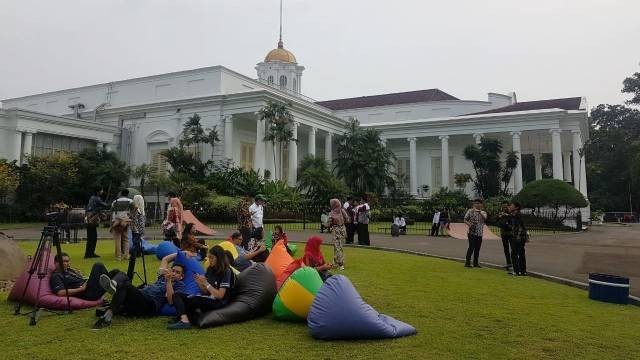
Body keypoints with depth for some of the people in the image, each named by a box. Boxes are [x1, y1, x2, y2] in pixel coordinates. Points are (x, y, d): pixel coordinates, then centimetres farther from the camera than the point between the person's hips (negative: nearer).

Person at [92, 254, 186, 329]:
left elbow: (171, 301, -9)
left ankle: (109, 314, -45)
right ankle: (113, 285, -48)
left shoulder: (179, 285, 11)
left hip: (150, 305, -7)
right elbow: (165, 259, 41)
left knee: (125, 285, -29)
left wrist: (169, 281, -14)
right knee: (121, 276, -12)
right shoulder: (163, 277, 32)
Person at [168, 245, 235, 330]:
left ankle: (183, 319, -7)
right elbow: (205, 292, 12)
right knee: (177, 295, -8)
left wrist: (206, 283, -14)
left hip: (218, 303, -8)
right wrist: (200, 283, -6)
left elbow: (220, 295, -13)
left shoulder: (226, 272, -9)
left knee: (190, 300, -30)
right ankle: (184, 320, -31)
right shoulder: (210, 270, 12)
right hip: (207, 299, 8)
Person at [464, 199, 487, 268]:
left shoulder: (483, 212, 10)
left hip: (479, 233, 4)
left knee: (477, 248, 8)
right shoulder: (470, 211, 1)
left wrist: (479, 211, -23)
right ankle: (467, 262, -3)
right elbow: (465, 220, 1)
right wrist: (469, 224, -18)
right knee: (471, 247, -10)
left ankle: (475, 263, 19)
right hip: (472, 232, -4)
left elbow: (485, 217, -12)